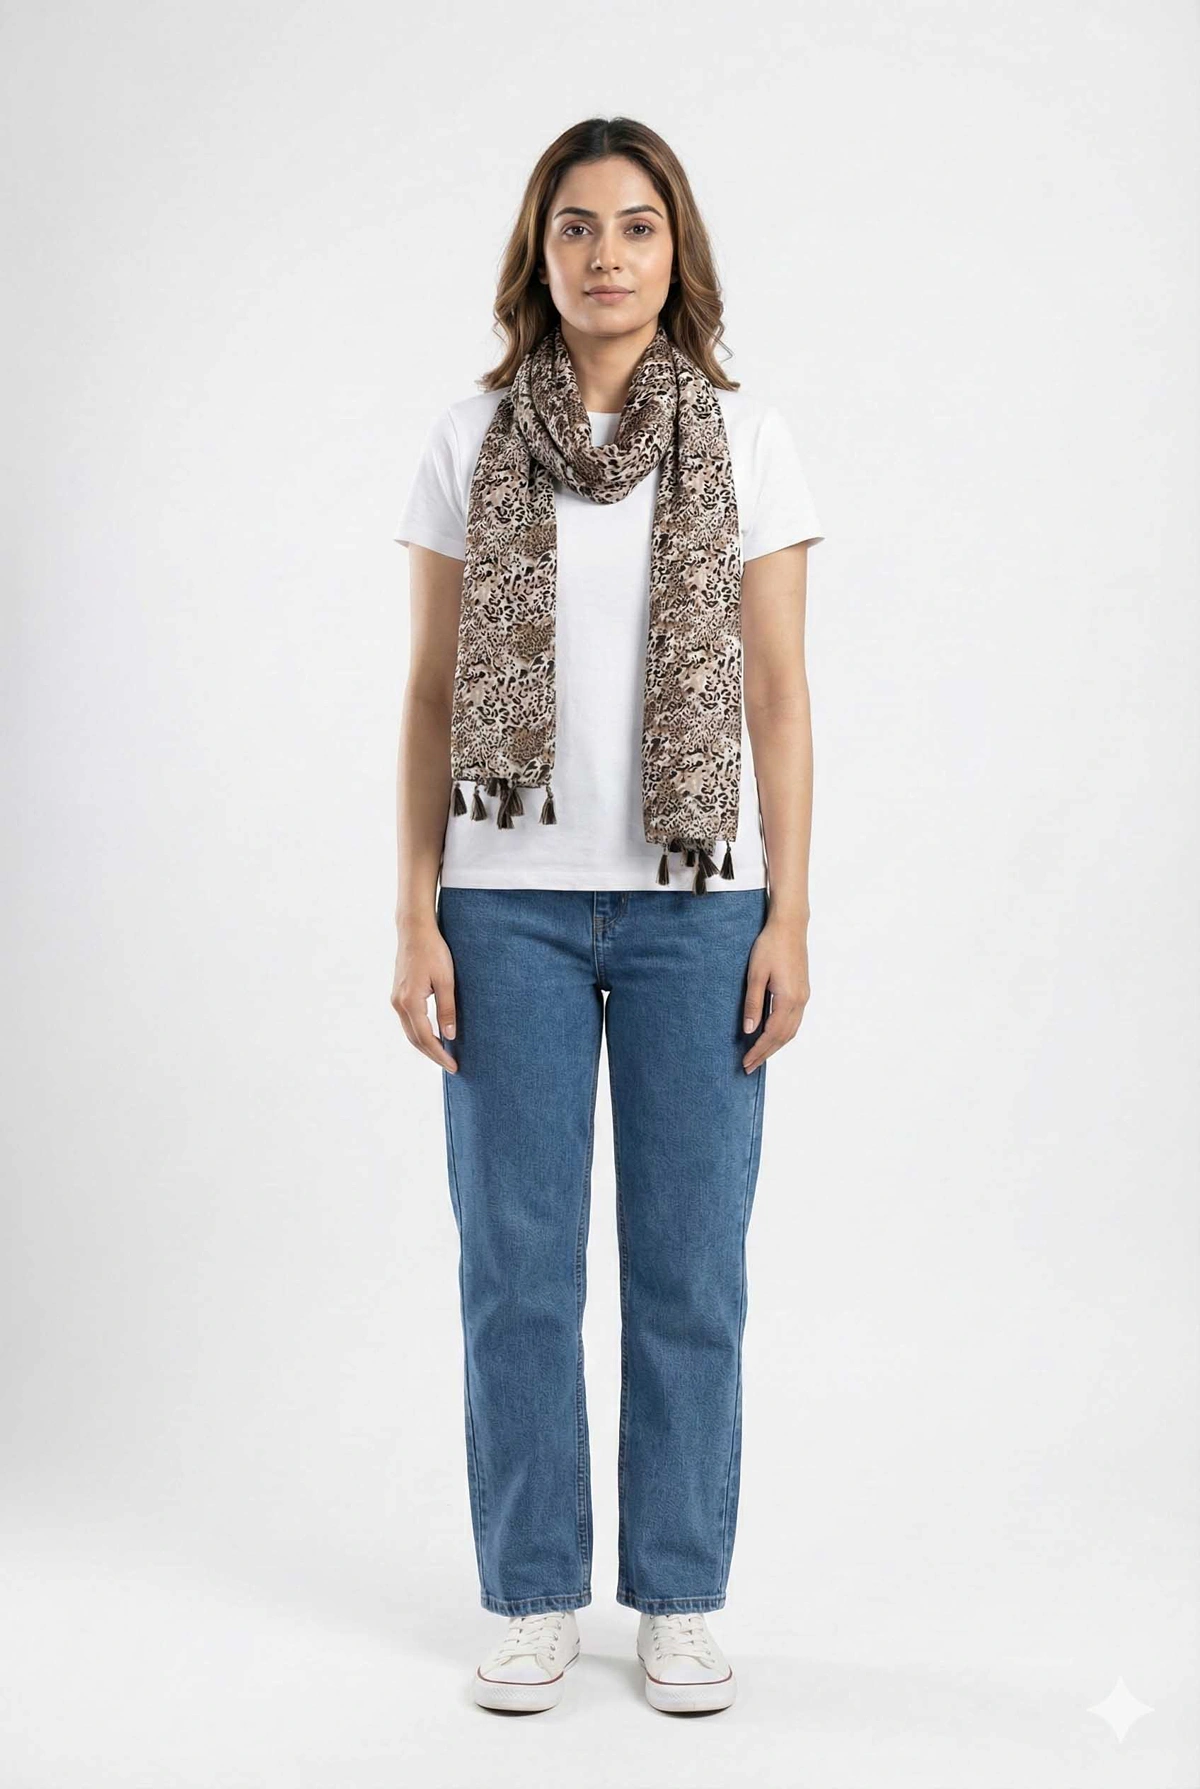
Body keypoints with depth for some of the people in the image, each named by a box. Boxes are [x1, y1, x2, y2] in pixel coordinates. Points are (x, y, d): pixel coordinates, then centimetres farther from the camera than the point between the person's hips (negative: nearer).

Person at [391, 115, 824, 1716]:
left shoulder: (749, 443, 3)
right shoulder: (467, 444, 5)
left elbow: (778, 694, 2)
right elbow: (430, 695, 4)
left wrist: (790, 914, -4)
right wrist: (416, 917, -2)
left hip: (697, 903, 0)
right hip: (512, 900, 1)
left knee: (690, 1261, 5)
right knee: (518, 1261, 5)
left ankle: (682, 1600, 21)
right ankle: (536, 1599, 21)